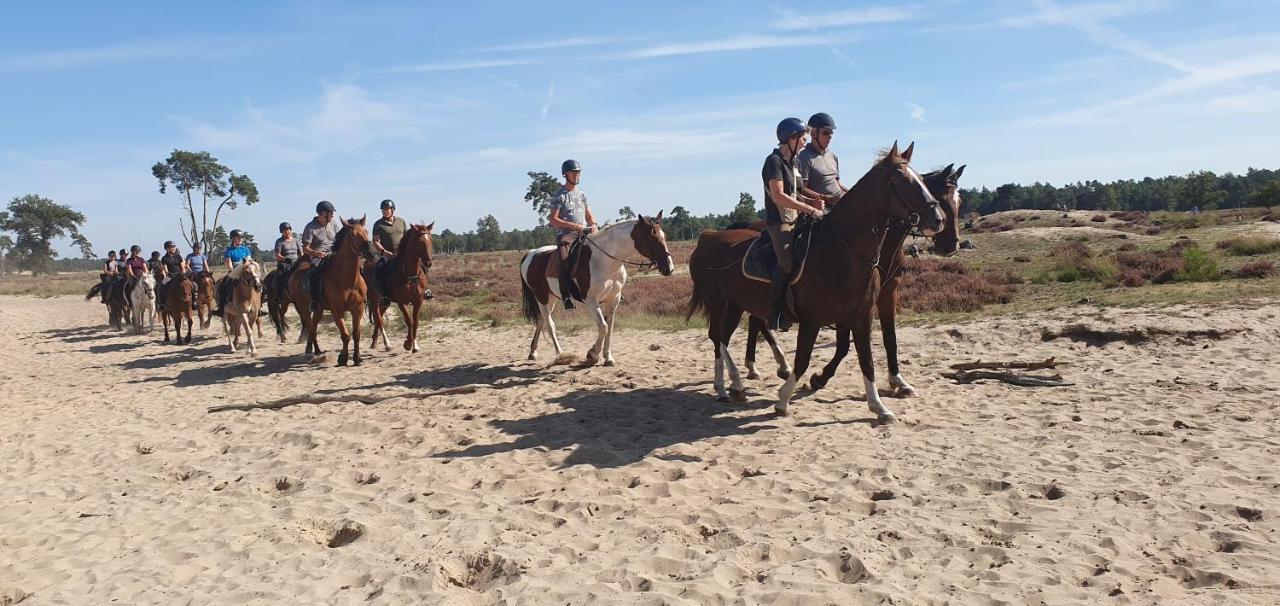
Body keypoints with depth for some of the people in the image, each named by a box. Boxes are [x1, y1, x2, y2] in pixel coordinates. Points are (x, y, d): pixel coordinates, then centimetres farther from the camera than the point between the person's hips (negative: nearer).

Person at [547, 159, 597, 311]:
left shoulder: (582, 194, 20)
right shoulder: (559, 196, 2)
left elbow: (589, 215, 23)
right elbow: (553, 220, -6)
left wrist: (593, 225, -1)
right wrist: (573, 225, -18)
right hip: (565, 234, -6)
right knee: (565, 260, -33)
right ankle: (567, 298, -35)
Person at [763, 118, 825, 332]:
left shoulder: (791, 161, 19)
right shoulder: (774, 161, -10)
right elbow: (778, 196, -20)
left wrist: (811, 201, 6)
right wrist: (810, 209, -19)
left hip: (795, 221, 10)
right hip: (779, 222, -10)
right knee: (787, 262, -25)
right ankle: (776, 314, -20)